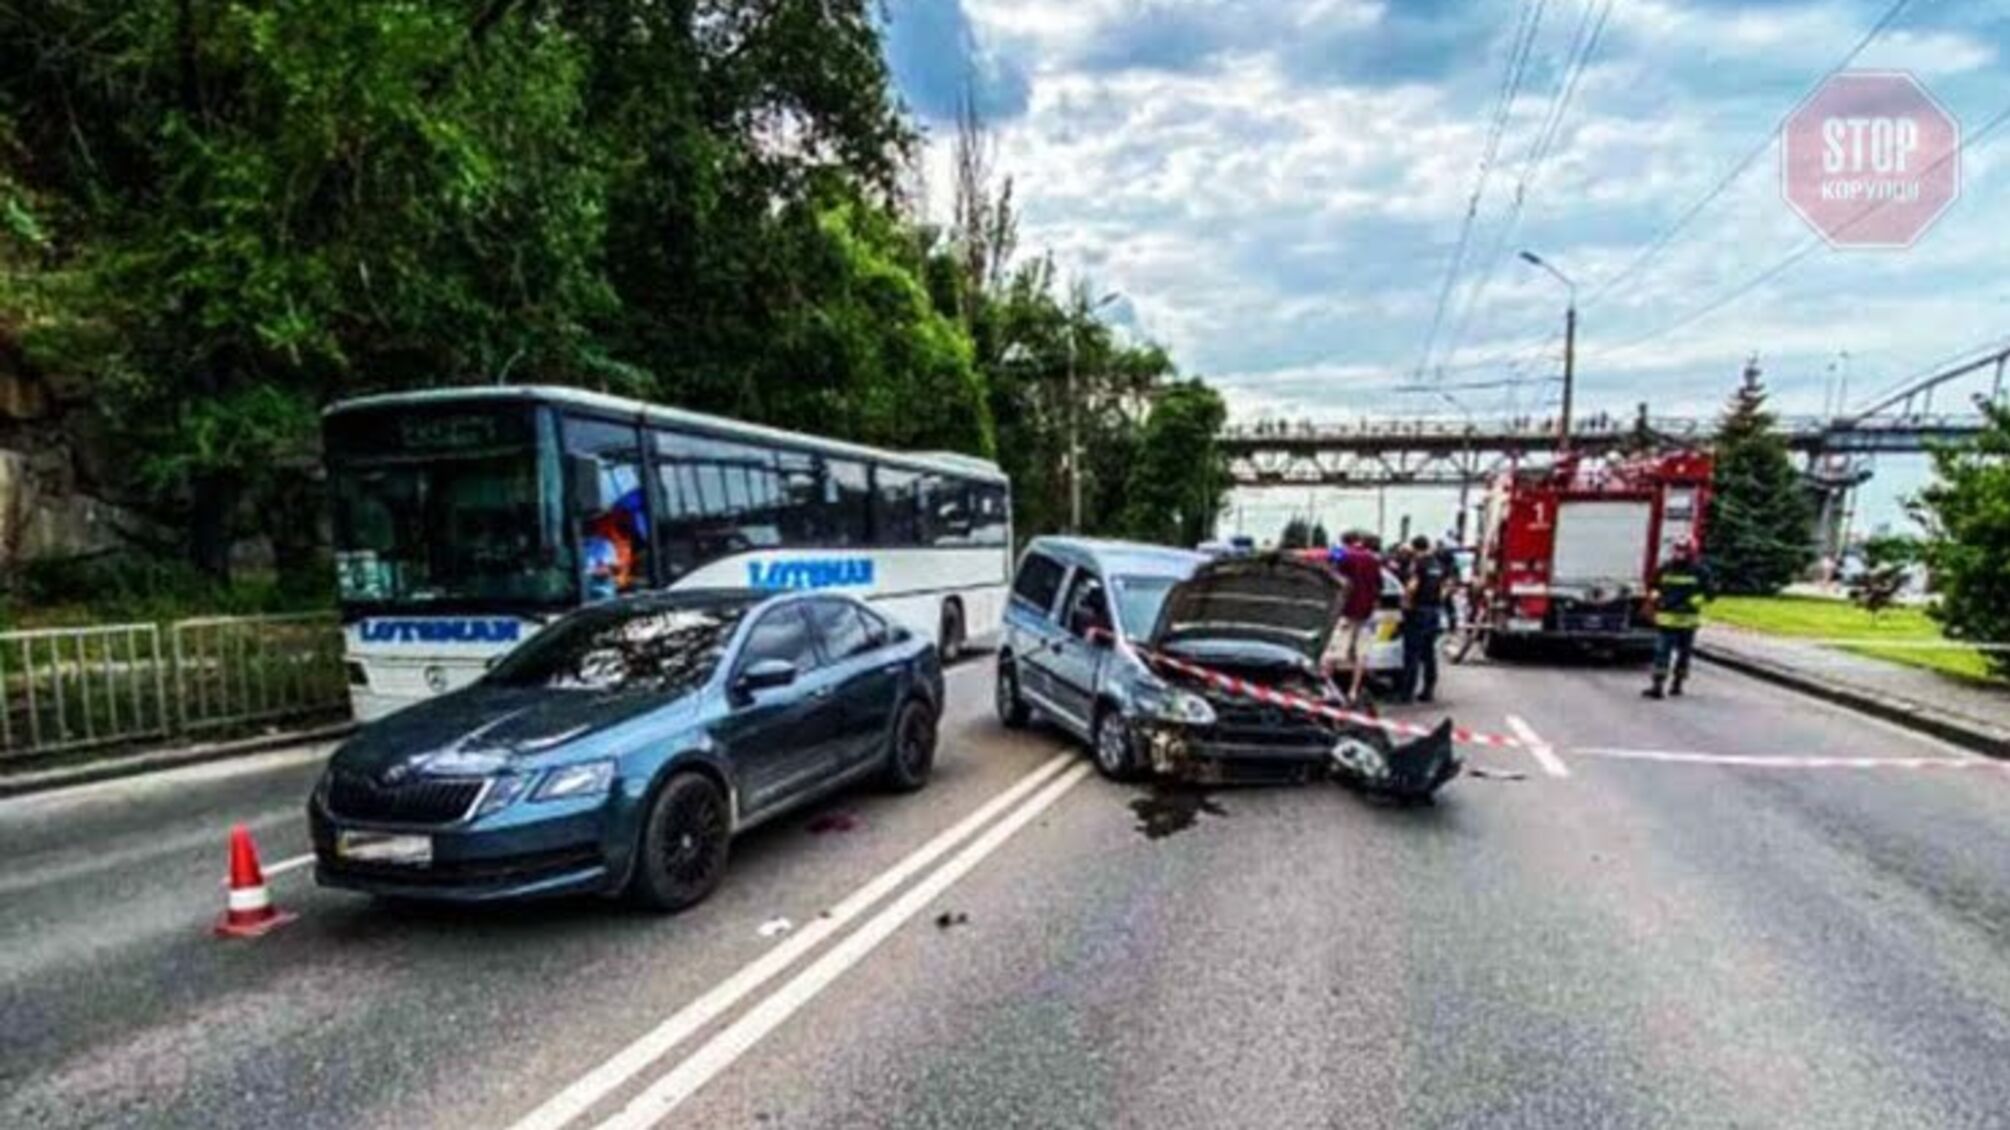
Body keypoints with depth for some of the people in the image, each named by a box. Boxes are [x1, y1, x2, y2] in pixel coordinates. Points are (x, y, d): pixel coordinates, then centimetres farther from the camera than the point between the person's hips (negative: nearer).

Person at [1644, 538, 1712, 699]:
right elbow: (1653, 587, 14)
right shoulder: (1665, 569, 3)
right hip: (1666, 618, 0)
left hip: (1688, 620, 0)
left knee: (1683, 653, 7)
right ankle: (1657, 686, -4)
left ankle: (1677, 683, 14)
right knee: (1661, 652, -4)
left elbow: (1706, 593, 0)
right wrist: (1656, 598, -1)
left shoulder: (1700, 571, 0)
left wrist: (1690, 603, -9)